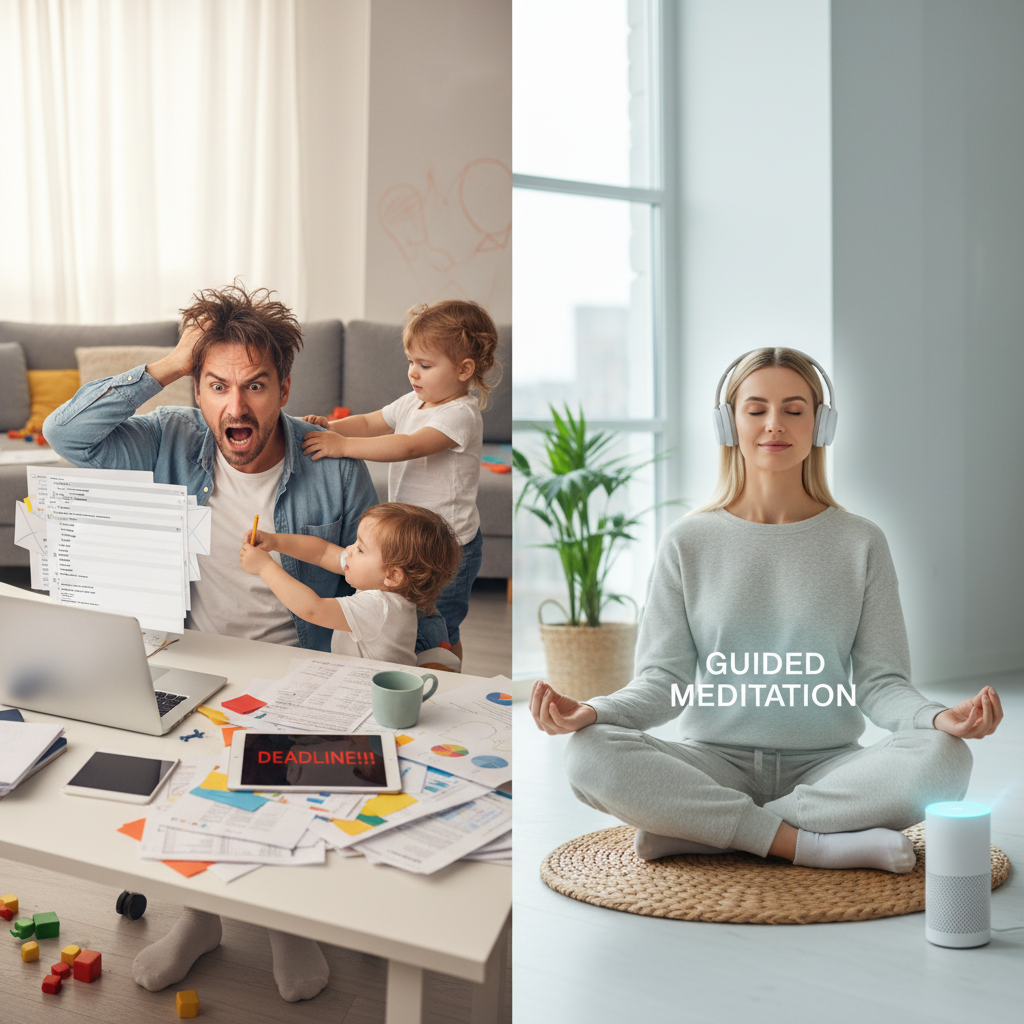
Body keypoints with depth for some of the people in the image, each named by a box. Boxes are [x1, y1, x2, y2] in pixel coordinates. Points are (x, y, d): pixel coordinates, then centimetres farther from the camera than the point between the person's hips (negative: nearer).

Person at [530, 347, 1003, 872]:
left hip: (824, 767, 1)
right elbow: (664, 679, 1)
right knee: (590, 755, -29)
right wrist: (593, 711, -20)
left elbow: (880, 681, 1)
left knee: (942, 760, -30)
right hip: (715, 765, 0)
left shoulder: (861, 543, 6)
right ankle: (817, 845, -26)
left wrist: (938, 717, -22)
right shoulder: (689, 542, 6)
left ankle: (692, 832, -23)